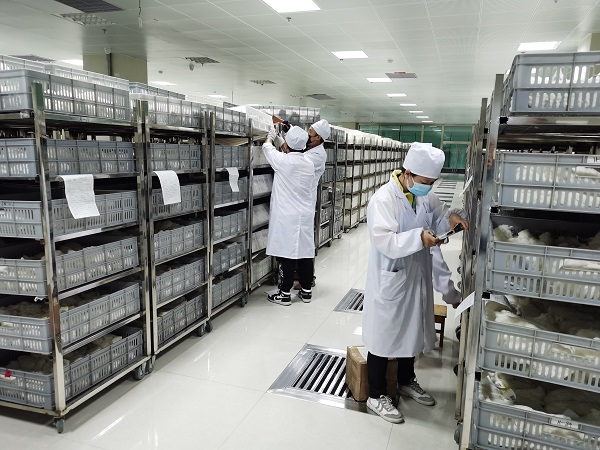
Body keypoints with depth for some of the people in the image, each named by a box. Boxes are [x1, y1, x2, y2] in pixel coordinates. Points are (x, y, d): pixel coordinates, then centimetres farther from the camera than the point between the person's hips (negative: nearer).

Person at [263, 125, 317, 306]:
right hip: (306, 216, 6)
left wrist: (271, 136, 29)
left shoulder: (283, 160, -11)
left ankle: (285, 293, 7)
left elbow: (267, 147, 9)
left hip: (287, 217, -5)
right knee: (305, 252, 10)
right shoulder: (309, 163, 4)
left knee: (287, 253, -1)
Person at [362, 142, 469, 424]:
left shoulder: (424, 195, 1)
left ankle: (407, 382, 46)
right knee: (384, 336, 6)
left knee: (411, 331, 23)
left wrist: (450, 217, -6)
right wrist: (418, 237, -42)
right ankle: (376, 396, 25)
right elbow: (384, 241, -30)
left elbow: (437, 212, 16)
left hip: (417, 277, 8)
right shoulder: (383, 199, -22)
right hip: (390, 280, -8)